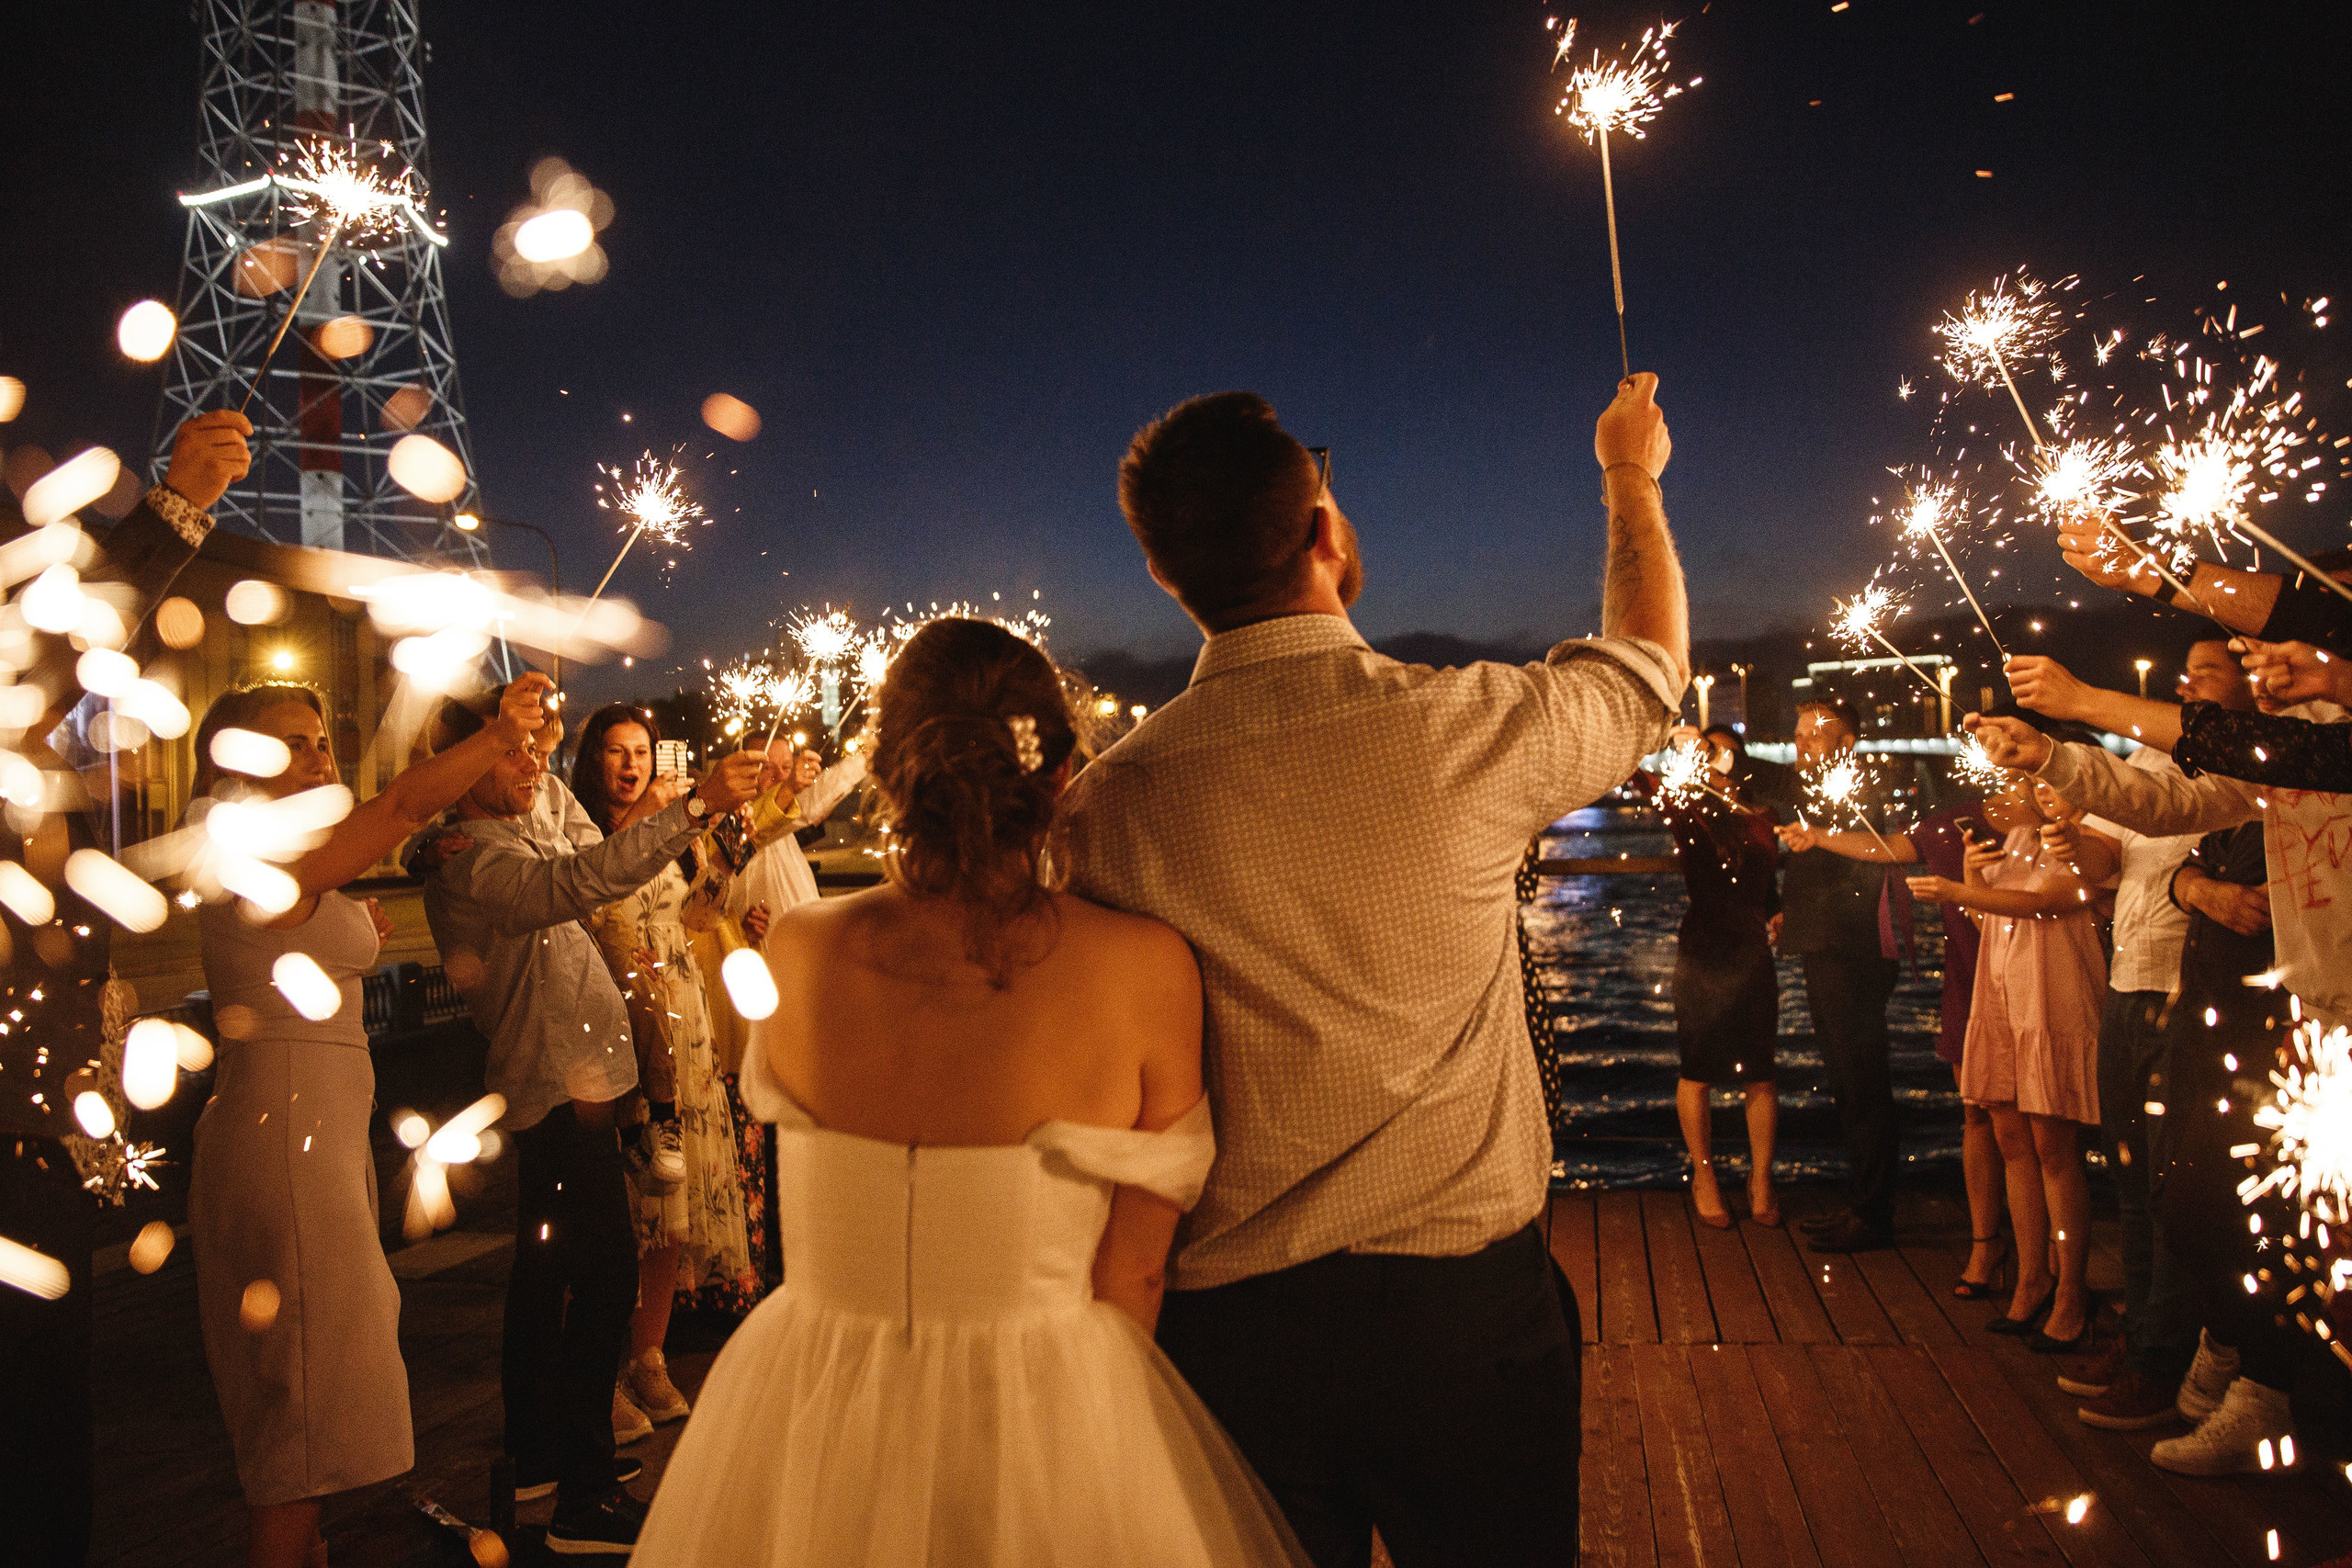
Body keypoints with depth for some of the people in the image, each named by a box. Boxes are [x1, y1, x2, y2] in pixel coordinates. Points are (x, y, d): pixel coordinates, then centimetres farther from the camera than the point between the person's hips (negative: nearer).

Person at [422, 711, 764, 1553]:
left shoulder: (527, 831, 13)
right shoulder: (471, 860, -19)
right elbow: (578, 881, -38)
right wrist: (696, 805, -43)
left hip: (562, 1084, 11)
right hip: (562, 1089, -11)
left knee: (546, 1272, 18)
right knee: (605, 1274, -10)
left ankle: (535, 1453, 32)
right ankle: (584, 1493, -3)